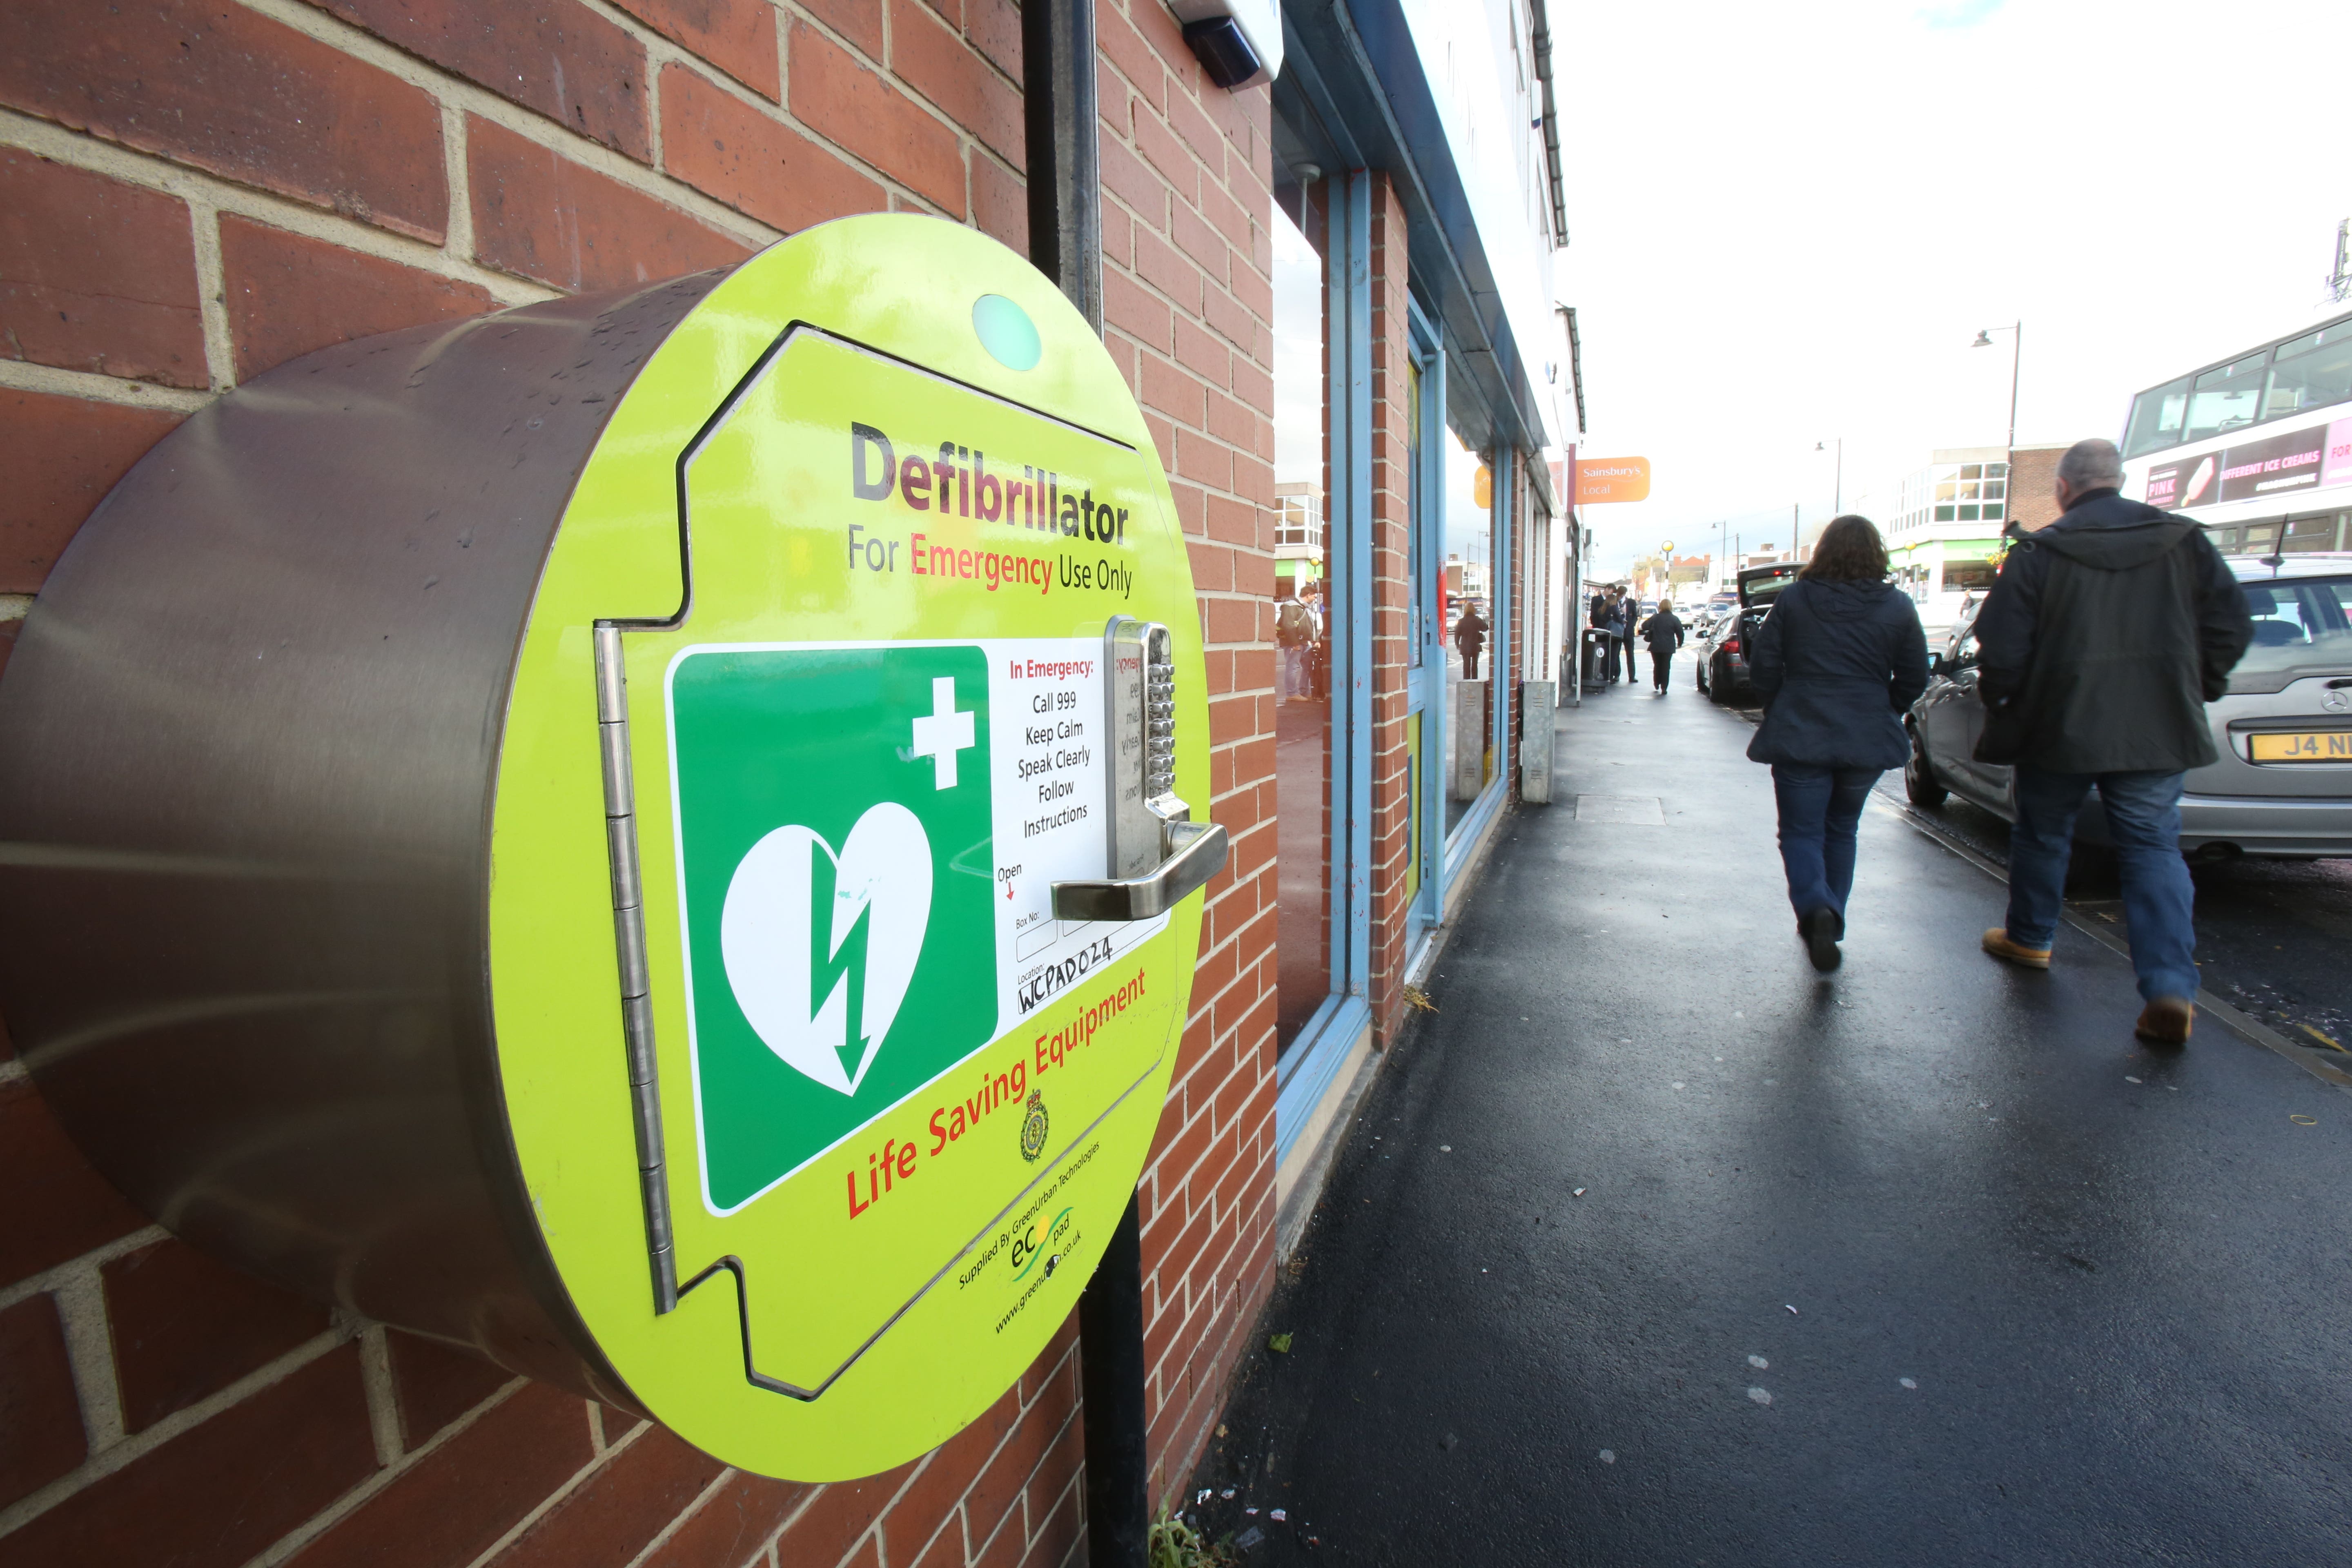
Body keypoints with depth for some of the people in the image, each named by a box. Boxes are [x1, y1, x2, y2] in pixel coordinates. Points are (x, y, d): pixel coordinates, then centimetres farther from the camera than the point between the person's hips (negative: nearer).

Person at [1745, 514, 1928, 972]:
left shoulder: (1793, 600, -5)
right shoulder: (1898, 606, -1)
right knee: (1841, 830, 18)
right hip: (1867, 740, 2)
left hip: (1800, 737, -2)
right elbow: (1914, 678, 2)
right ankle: (1829, 924, 23)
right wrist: (1879, 713, 18)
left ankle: (1816, 907, -23)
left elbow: (1762, 666, -4)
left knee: (1801, 831, 3)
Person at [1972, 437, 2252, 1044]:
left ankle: (2029, 938, 34)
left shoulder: (2037, 553, -8)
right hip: (2159, 733, 3)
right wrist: (2193, 693, 18)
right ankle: (2171, 988, -5)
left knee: (2042, 835, 17)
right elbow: (2232, 626, 5)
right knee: (2155, 847, 6)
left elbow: (2001, 650, -11)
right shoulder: (2186, 541, 3)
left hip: (2060, 731, -2)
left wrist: (2001, 707, 6)